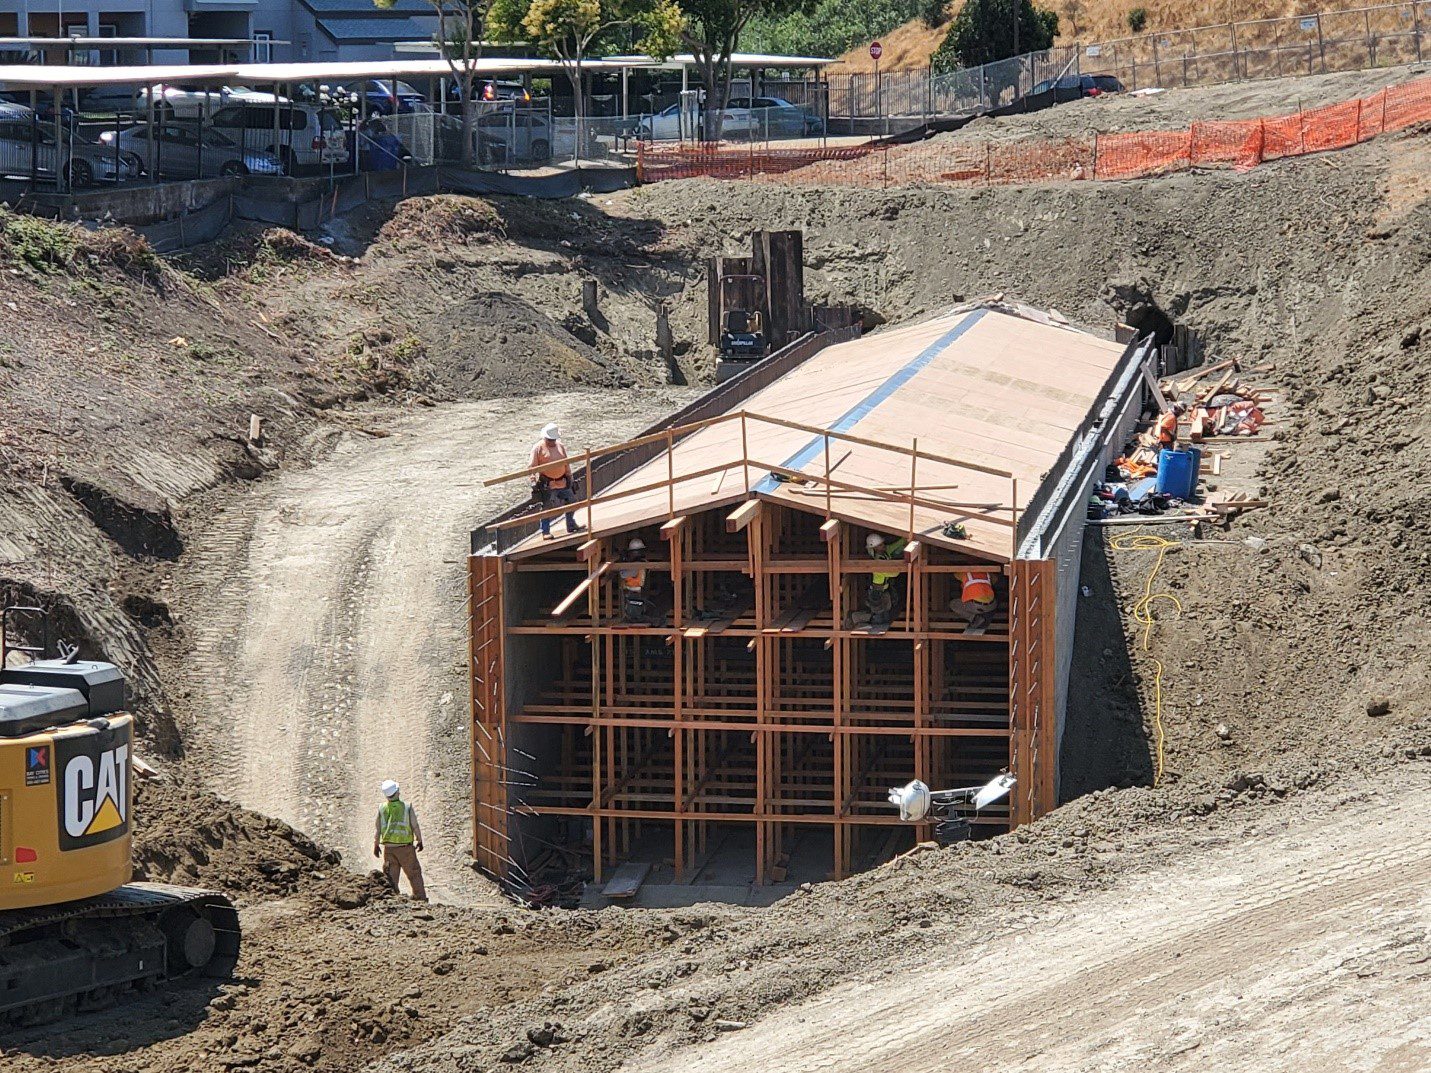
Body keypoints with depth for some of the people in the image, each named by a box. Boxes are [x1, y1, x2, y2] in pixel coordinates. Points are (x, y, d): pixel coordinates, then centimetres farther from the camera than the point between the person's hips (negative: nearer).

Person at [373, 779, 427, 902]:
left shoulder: (382, 809, -2)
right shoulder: (407, 807, -8)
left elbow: (377, 829, 4)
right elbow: (415, 826, -2)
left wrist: (376, 845, 16)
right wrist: (419, 841, 12)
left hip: (388, 847, 2)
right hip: (405, 847, -2)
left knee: (391, 875, 9)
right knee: (414, 873, 8)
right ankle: (420, 897, 9)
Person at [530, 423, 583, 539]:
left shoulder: (560, 446, 10)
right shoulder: (538, 448, -8)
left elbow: (566, 463, 20)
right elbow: (532, 466, -10)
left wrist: (569, 477, 18)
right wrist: (534, 481, -16)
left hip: (562, 482, 6)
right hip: (547, 484, -6)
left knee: (571, 501, 12)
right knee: (547, 507, -2)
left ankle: (571, 526, 28)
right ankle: (545, 532, 6)